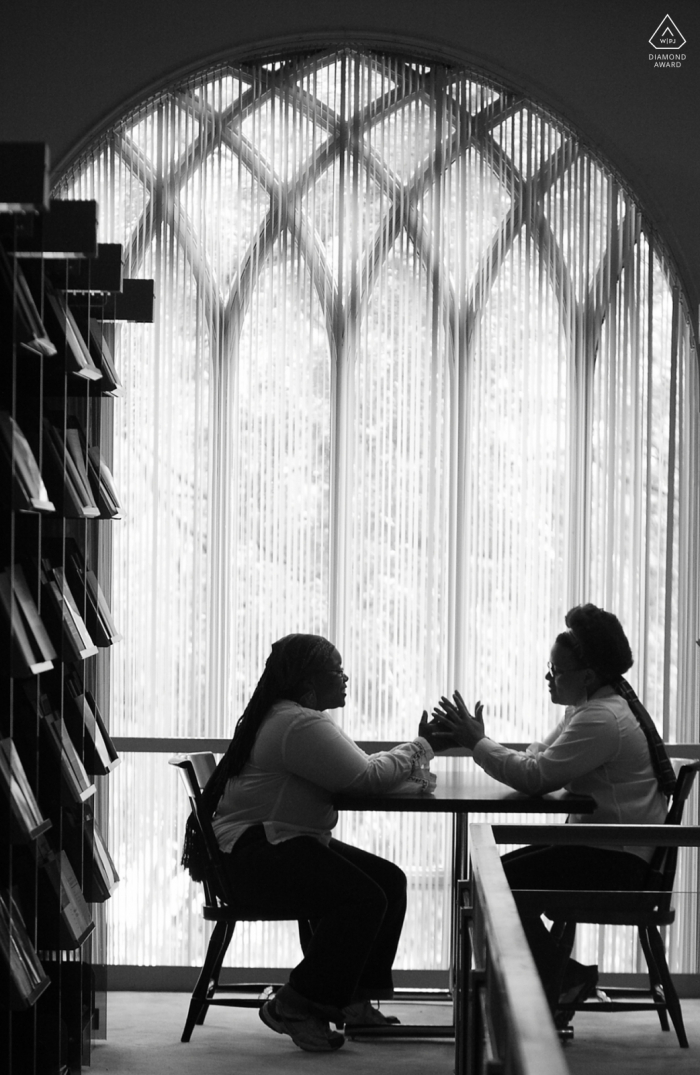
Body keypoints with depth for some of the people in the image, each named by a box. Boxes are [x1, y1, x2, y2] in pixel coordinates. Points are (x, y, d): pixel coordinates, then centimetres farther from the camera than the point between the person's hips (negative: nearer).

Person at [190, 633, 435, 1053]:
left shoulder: (308, 718, 18)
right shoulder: (299, 725, -18)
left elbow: (356, 770, 15)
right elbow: (364, 776, -20)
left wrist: (411, 765, -2)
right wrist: (419, 749, -5)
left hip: (286, 844, 11)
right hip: (254, 856, -11)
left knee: (390, 880, 3)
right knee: (363, 896, -24)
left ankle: (354, 997, 7)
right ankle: (295, 1006, -15)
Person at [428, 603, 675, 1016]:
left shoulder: (601, 720, -20)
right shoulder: (589, 708, 15)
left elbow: (536, 776, -25)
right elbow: (537, 761, 10)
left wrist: (478, 742, -15)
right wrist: (473, 740, -4)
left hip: (617, 861, -11)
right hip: (603, 847, 11)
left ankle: (559, 981, 0)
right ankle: (565, 976, 10)